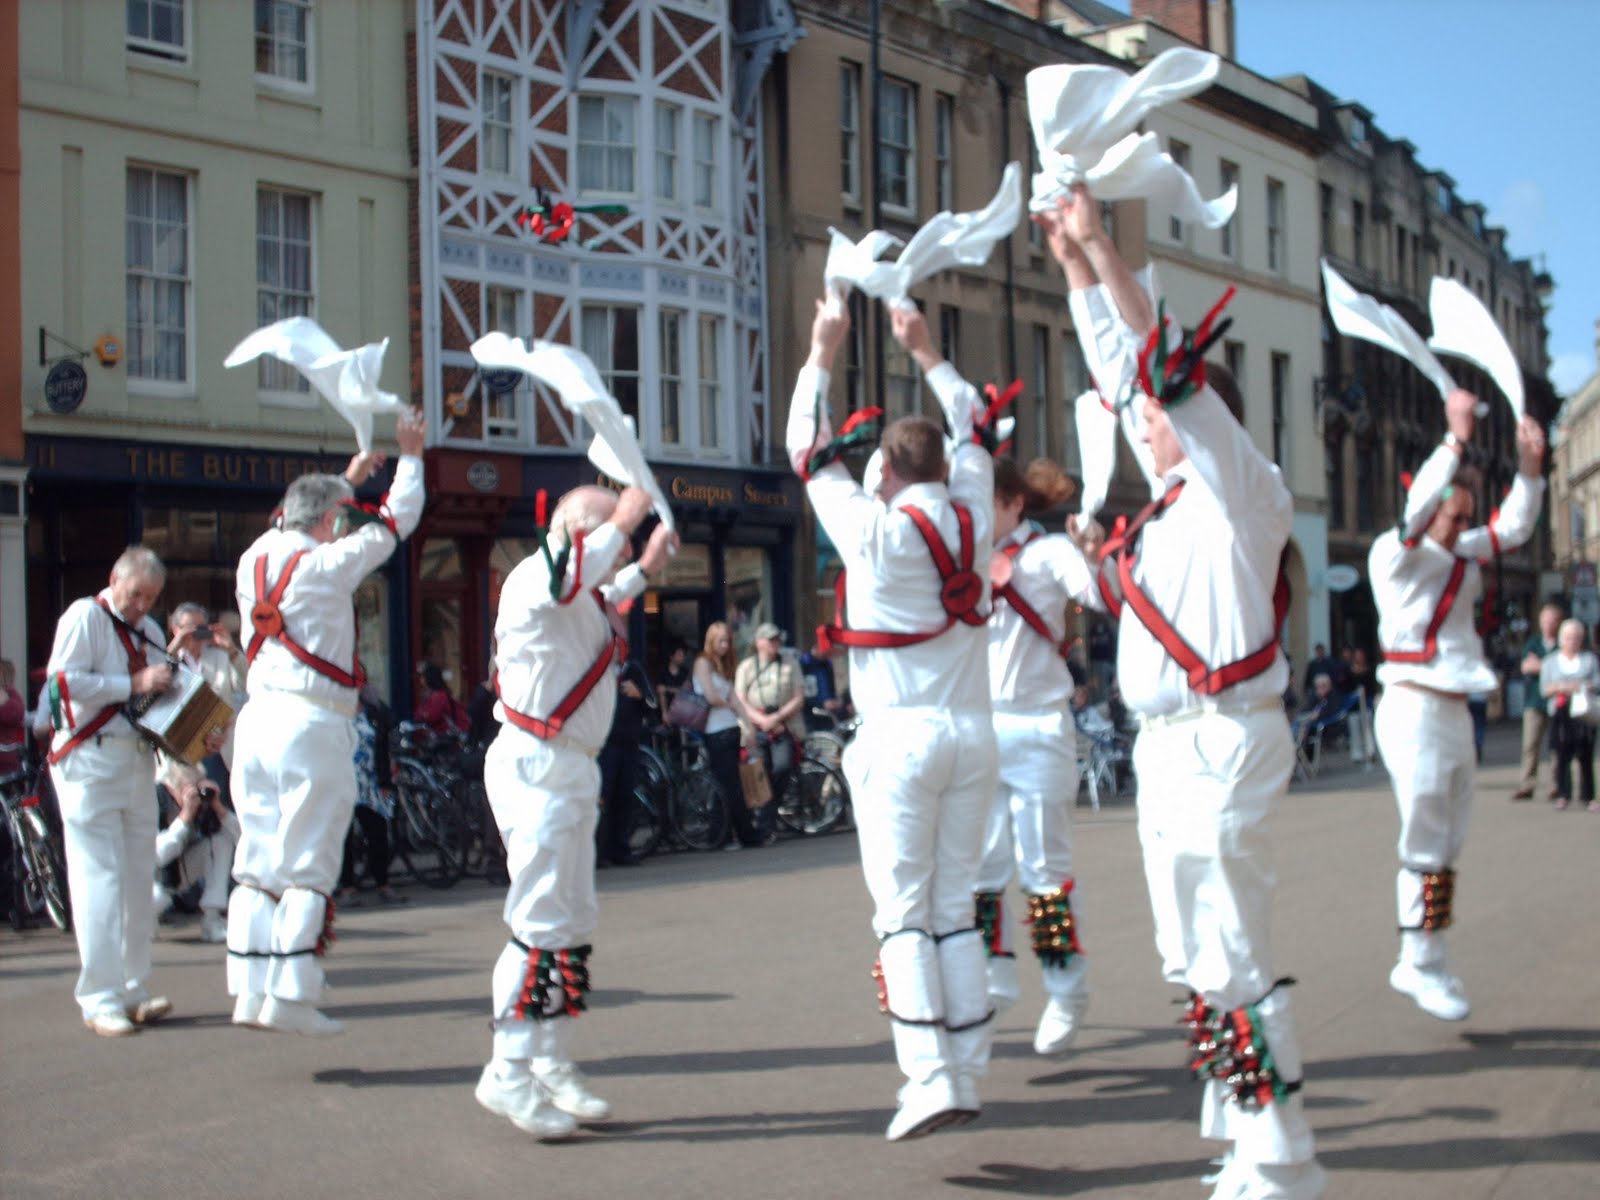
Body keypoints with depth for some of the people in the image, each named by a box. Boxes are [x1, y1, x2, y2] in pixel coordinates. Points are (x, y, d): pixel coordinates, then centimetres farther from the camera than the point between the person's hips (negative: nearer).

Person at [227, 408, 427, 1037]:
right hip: (312, 725, -7)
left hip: (257, 719, 7)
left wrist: (349, 478, 43)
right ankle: (290, 997, -3)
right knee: (307, 865, -3)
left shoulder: (256, 558, 10)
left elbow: (301, 521, 32)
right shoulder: (327, 565, -7)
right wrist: (411, 458, 19)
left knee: (258, 859, 9)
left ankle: (250, 988, 10)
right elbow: (394, 521, 4)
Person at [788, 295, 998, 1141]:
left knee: (902, 913, -3)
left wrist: (823, 354, 13)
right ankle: (967, 1075, 11)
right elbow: (972, 432, 22)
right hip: (972, 732, 5)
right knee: (956, 908, 10)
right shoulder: (971, 520, 4)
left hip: (900, 736, -5)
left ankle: (930, 1078, -12)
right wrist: (924, 351, 28)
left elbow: (807, 451, 4)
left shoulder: (874, 531, -8)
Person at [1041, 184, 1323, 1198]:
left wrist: (1103, 249, -15)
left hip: (1221, 746, -9)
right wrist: (1077, 269, 18)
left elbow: (1165, 368, -15)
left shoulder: (1244, 493, -5)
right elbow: (1121, 372, 20)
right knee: (1195, 962, 13)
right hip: (1170, 747, 9)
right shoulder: (1174, 500, 16)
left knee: (1232, 967, -10)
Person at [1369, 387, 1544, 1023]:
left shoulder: (1461, 556, 14)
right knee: (1425, 845, -7)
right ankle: (1421, 965, 0)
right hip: (1414, 708, -8)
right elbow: (1419, 506, -25)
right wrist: (1457, 437, -24)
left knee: (1448, 845, 9)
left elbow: (1512, 527, 19)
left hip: (1454, 711, 8)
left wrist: (1530, 465, 4)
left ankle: (1421, 964, 15)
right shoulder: (1395, 553, -8)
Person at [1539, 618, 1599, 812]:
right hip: (1561, 714, 0)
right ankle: (1563, 795, -2)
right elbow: (1544, 689, 6)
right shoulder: (1550, 661, 13)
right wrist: (1560, 687, -11)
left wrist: (1583, 687, -12)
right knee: (1562, 754, -7)